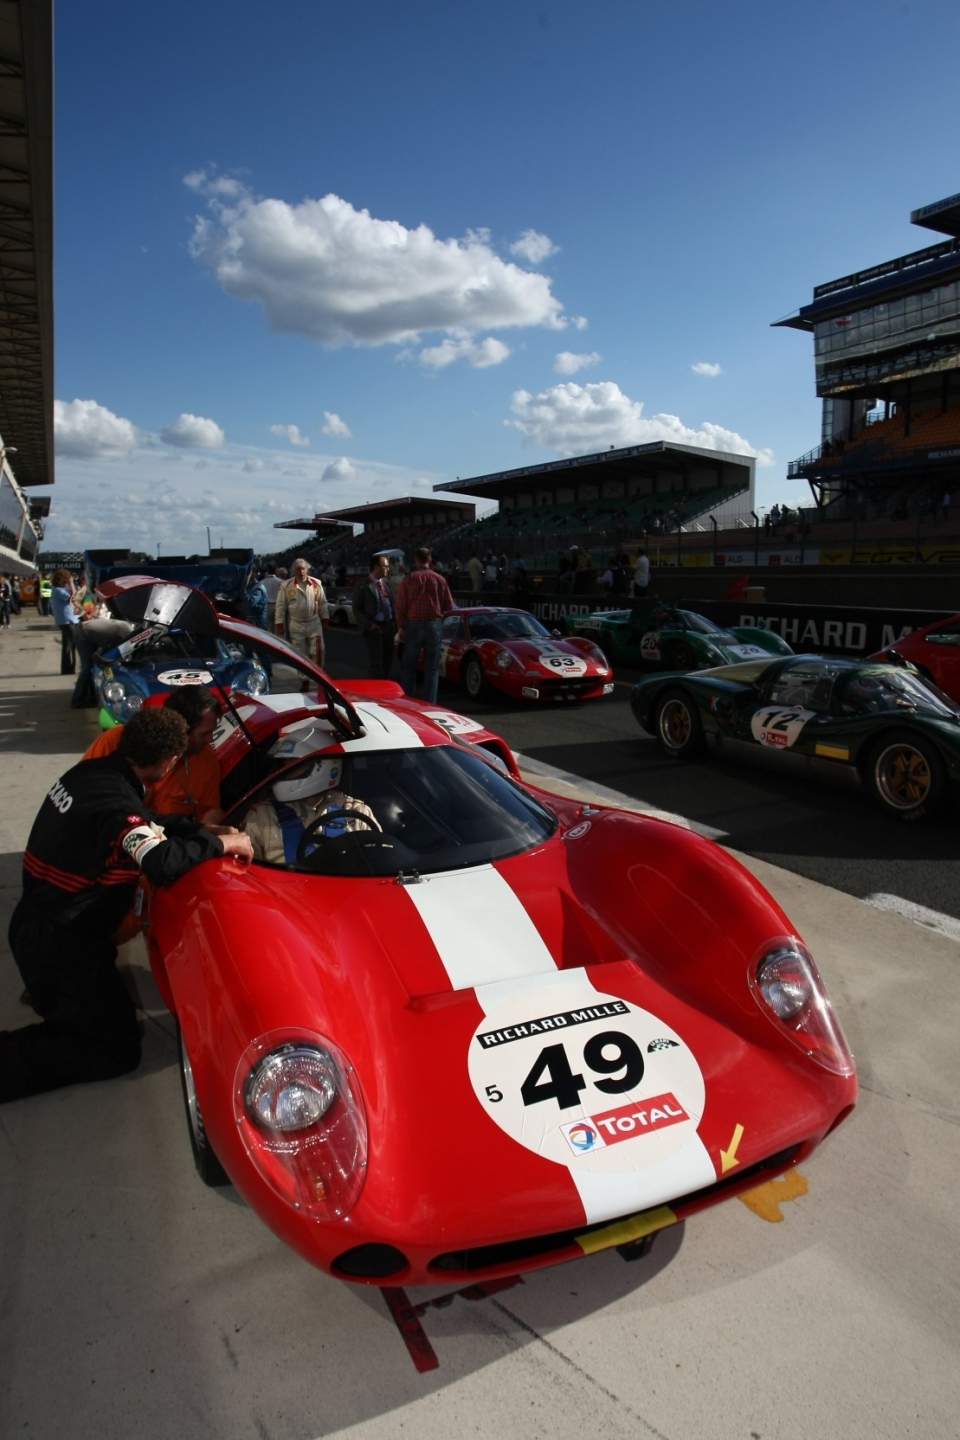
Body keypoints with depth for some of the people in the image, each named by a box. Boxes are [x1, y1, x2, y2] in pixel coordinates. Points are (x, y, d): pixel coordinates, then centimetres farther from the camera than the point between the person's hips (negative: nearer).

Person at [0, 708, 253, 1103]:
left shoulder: (92, 771, 1)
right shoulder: (116, 800, -26)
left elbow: (151, 822, 14)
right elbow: (163, 863, -39)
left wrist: (208, 832, 6)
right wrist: (219, 843, -23)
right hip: (57, 941, -9)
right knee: (118, 1052, 1)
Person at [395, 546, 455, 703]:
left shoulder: (408, 579, -3)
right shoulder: (440, 579, 1)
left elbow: (400, 605, -5)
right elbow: (449, 606, 4)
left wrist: (401, 627, 1)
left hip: (413, 624, -1)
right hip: (434, 624, 1)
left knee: (408, 666, 9)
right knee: (432, 667, 6)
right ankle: (430, 702, 4)